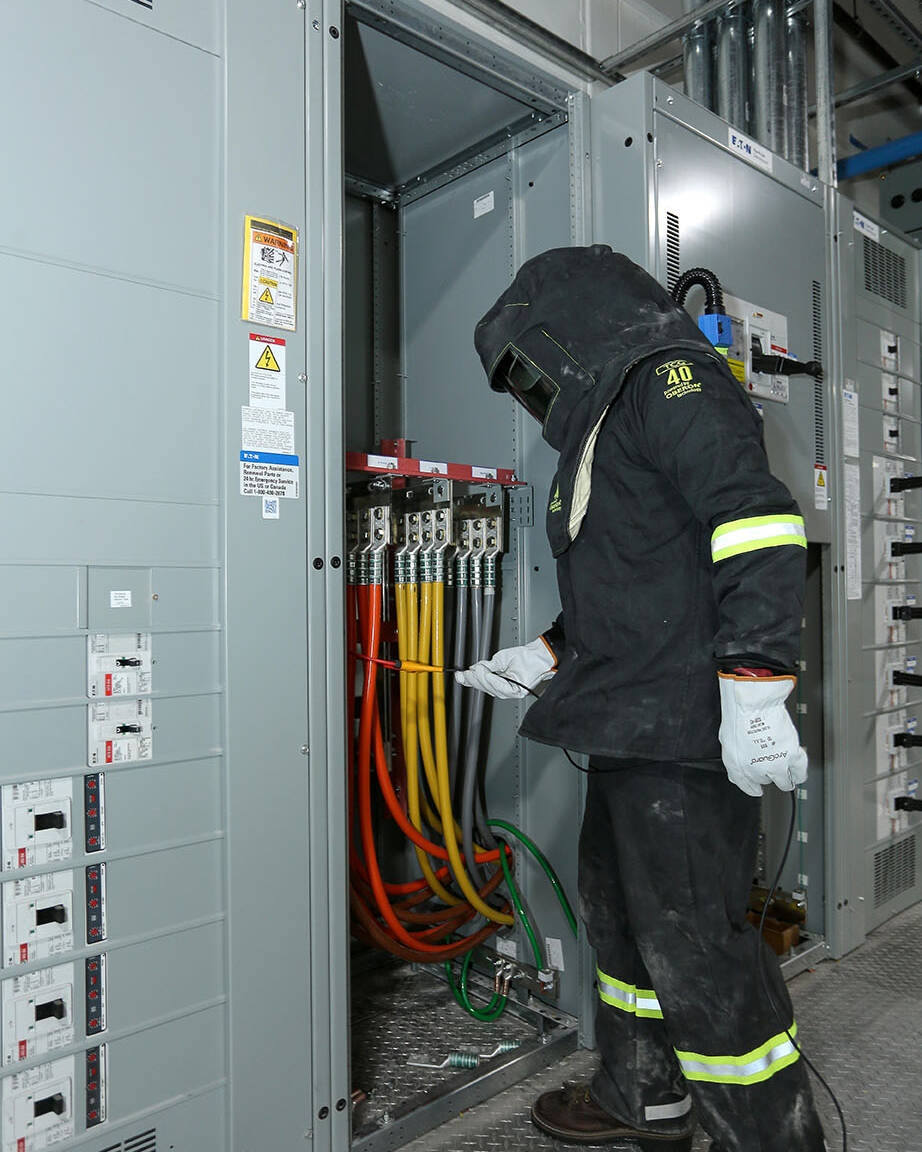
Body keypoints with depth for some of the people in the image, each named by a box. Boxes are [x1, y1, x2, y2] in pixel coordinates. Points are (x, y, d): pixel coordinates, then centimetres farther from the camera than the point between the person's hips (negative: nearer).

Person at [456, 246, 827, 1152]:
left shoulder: (667, 377, -6)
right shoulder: (603, 421, 23)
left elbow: (757, 520, -21)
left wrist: (753, 684, -27)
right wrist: (542, 661, 24)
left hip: (687, 735, -10)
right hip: (632, 732, 10)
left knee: (694, 948, -3)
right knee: (619, 913, 20)